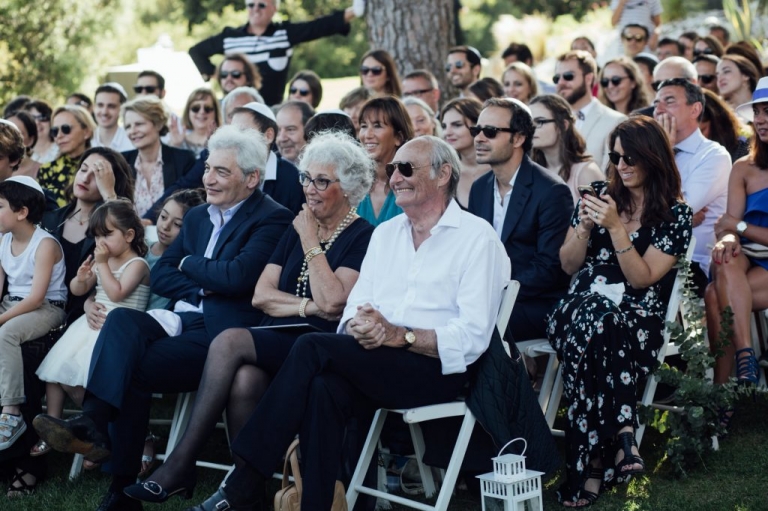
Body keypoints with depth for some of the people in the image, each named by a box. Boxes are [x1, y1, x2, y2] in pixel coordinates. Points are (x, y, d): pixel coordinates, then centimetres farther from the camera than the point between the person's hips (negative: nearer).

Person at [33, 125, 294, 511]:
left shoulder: (272, 219, -3)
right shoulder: (198, 217, 22)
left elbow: (237, 277, -18)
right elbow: (159, 276, 16)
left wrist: (189, 264, 0)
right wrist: (202, 286, -3)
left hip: (224, 333, -7)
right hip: (185, 321, 7)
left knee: (133, 367, -24)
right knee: (122, 319, -24)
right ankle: (92, 421, -40)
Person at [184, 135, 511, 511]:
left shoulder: (477, 237, -2)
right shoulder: (385, 233, 20)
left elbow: (473, 336, -12)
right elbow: (355, 308, 12)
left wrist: (399, 335, -22)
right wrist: (359, 326, -12)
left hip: (436, 368, -5)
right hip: (375, 363, 6)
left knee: (313, 348, -25)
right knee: (325, 390, -30)